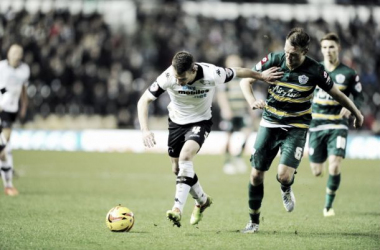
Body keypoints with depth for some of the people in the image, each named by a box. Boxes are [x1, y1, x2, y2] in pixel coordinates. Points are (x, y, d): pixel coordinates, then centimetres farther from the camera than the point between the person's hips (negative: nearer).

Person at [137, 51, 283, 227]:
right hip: (176, 122, 3)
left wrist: (261, 76, 5)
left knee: (185, 156, -29)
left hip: (200, 121, -3)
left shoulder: (212, 74, -30)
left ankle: (178, 209, -31)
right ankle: (202, 201, 38)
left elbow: (238, 72, -9)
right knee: (177, 169, 11)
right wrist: (144, 130, -33)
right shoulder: (168, 77, -28)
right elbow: (144, 101, -21)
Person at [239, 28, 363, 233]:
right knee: (256, 175, 0)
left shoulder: (314, 71, -15)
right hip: (269, 124, 2)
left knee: (284, 175, -20)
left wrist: (356, 113, 13)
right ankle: (254, 221, 19)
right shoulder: (273, 60, -10)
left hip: (296, 128, -2)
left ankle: (286, 190, 18)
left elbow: (336, 94, 0)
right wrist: (252, 101, -23)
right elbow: (246, 80, -2)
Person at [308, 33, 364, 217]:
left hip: (337, 126, -2)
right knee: (317, 172, 2)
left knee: (334, 168, -19)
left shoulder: (348, 74, 0)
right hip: (316, 125, 2)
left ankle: (328, 205, 0)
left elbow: (359, 97, 7)